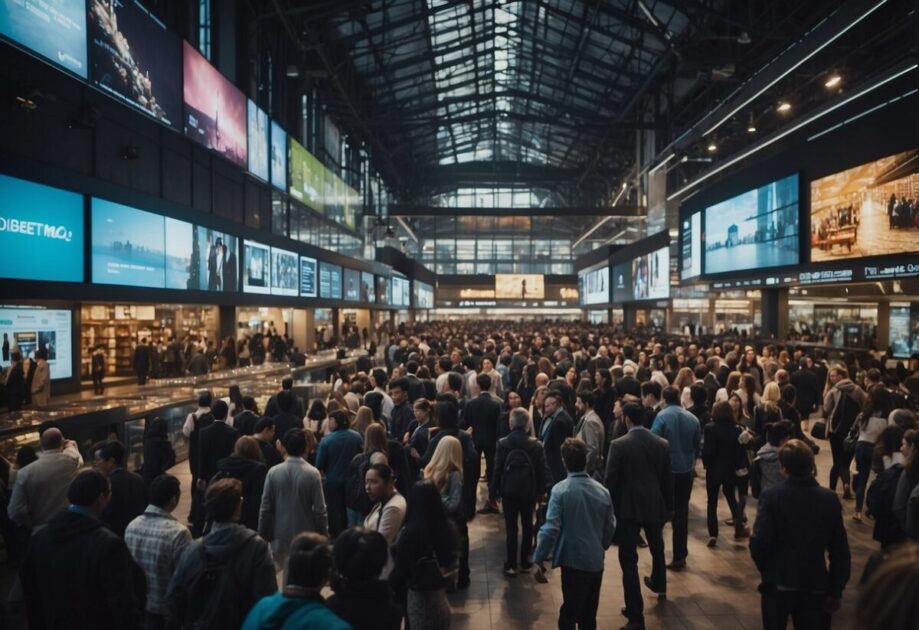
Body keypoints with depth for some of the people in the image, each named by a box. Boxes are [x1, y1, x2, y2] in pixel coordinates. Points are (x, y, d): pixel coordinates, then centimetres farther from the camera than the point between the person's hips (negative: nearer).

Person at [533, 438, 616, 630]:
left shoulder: (560, 490, -14)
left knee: (569, 614, 7)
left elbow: (551, 528, -18)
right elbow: (611, 527, 7)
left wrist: (539, 559, -10)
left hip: (573, 560, -4)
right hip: (596, 561, 5)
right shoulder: (602, 491, 0)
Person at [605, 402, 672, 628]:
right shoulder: (662, 444, -2)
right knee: (657, 547, 30)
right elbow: (668, 479, 5)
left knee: (629, 559, 0)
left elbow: (611, 480, -11)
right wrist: (669, 507, 17)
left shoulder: (618, 445, -14)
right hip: (655, 505, 5)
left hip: (627, 507, -5)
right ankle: (658, 583, 56)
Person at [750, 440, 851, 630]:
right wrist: (835, 591, 5)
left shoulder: (771, 496, -12)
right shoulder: (830, 499, -4)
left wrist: (766, 569, 5)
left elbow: (759, 542, -16)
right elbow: (840, 550, -2)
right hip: (815, 585, 2)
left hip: (778, 582, -2)